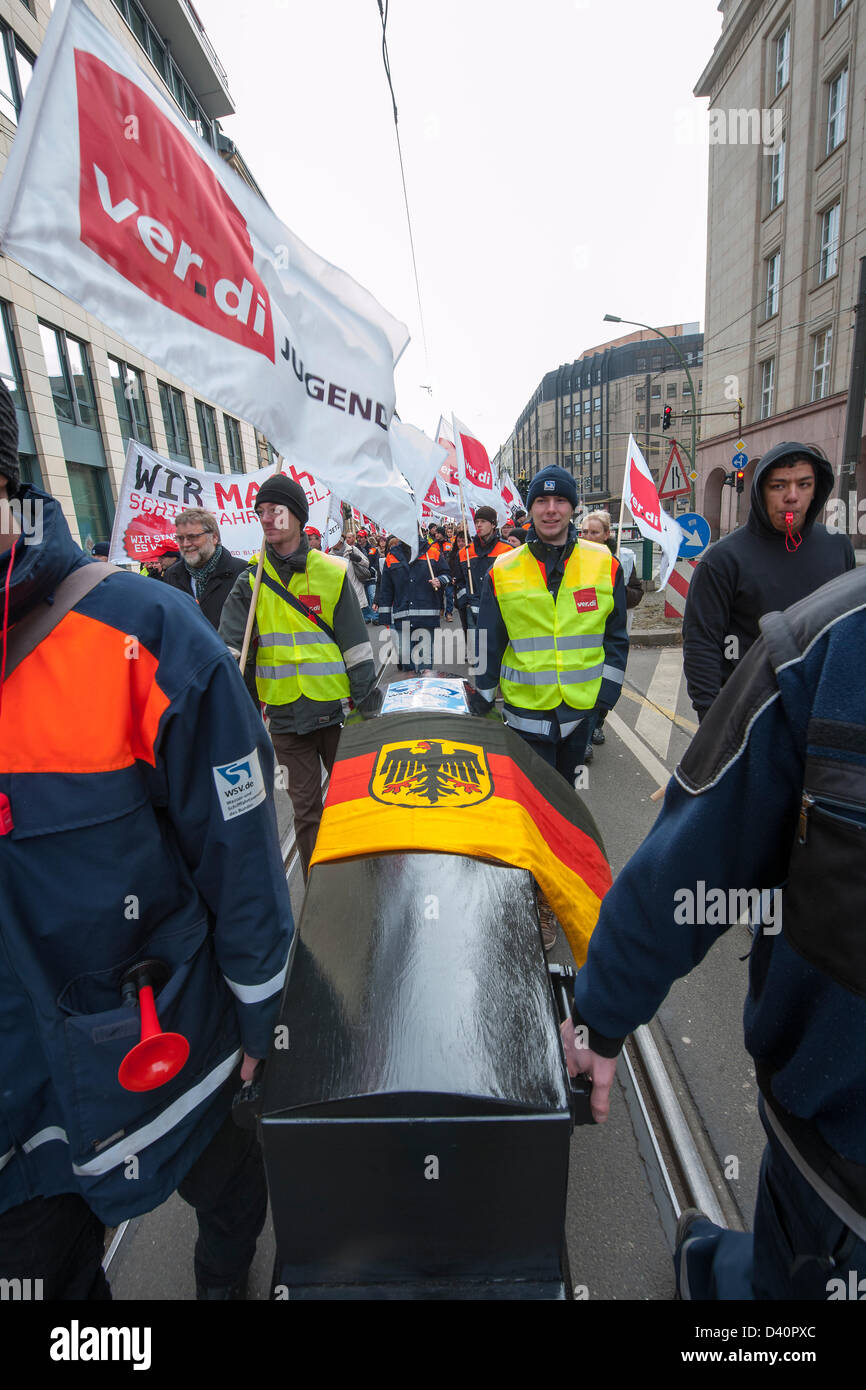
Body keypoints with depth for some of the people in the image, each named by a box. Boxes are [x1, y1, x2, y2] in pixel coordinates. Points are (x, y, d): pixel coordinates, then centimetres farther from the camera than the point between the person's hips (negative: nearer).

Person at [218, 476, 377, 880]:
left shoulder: (333, 572, -2)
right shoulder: (252, 579, 3)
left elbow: (356, 645, -2)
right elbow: (228, 645, -3)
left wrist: (365, 703, -3)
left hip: (334, 707, -1)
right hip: (284, 713, 1)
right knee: (305, 807, 10)